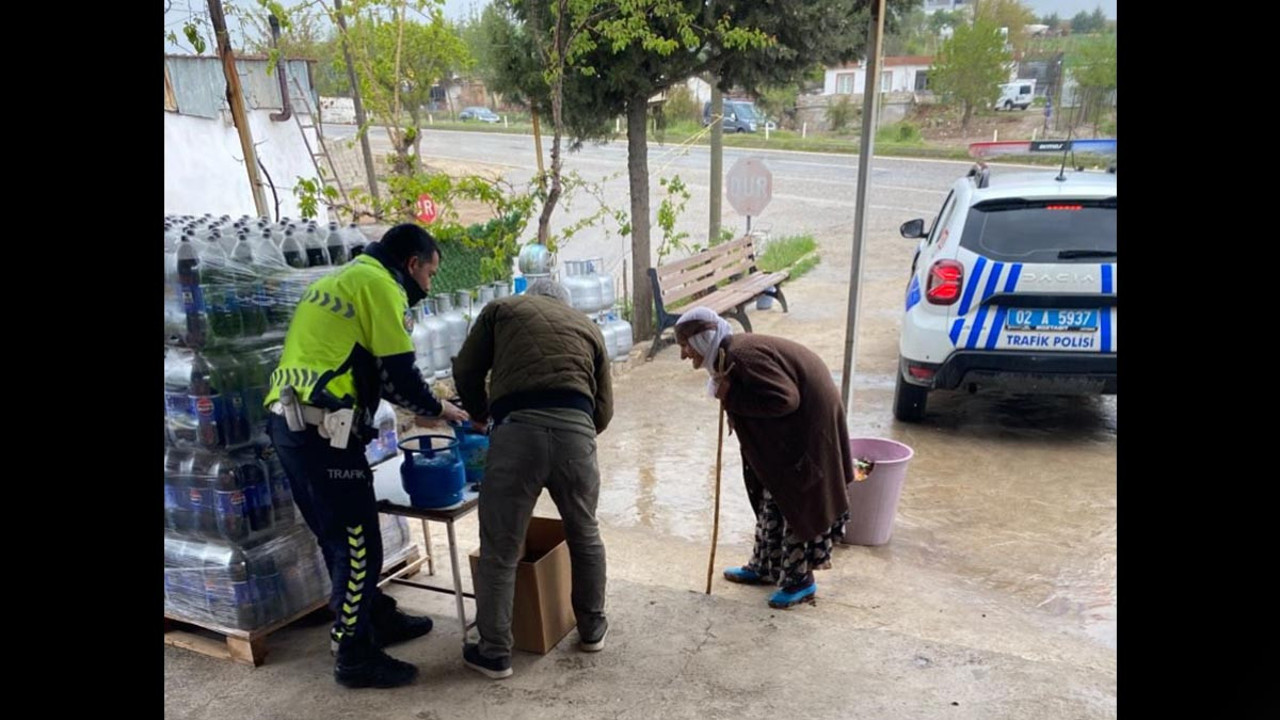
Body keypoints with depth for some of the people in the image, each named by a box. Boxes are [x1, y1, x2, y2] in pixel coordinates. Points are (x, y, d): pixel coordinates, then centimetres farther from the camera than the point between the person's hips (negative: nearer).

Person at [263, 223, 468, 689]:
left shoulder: (344, 278, 24)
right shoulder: (379, 284, -6)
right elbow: (398, 372, -10)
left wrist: (418, 406, 24)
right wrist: (436, 409, 8)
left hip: (289, 423, 10)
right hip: (321, 431, -10)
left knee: (341, 539, 20)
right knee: (358, 545, 0)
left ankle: (378, 619, 34)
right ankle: (354, 657, 10)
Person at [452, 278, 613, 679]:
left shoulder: (502, 309, 24)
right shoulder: (588, 327, 29)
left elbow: (465, 371, 19)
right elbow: (604, 409, 23)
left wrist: (479, 415, 37)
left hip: (518, 429, -2)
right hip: (576, 430, 3)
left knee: (499, 551, 10)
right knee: (585, 536, 24)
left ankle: (494, 654, 20)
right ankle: (592, 628, 38)